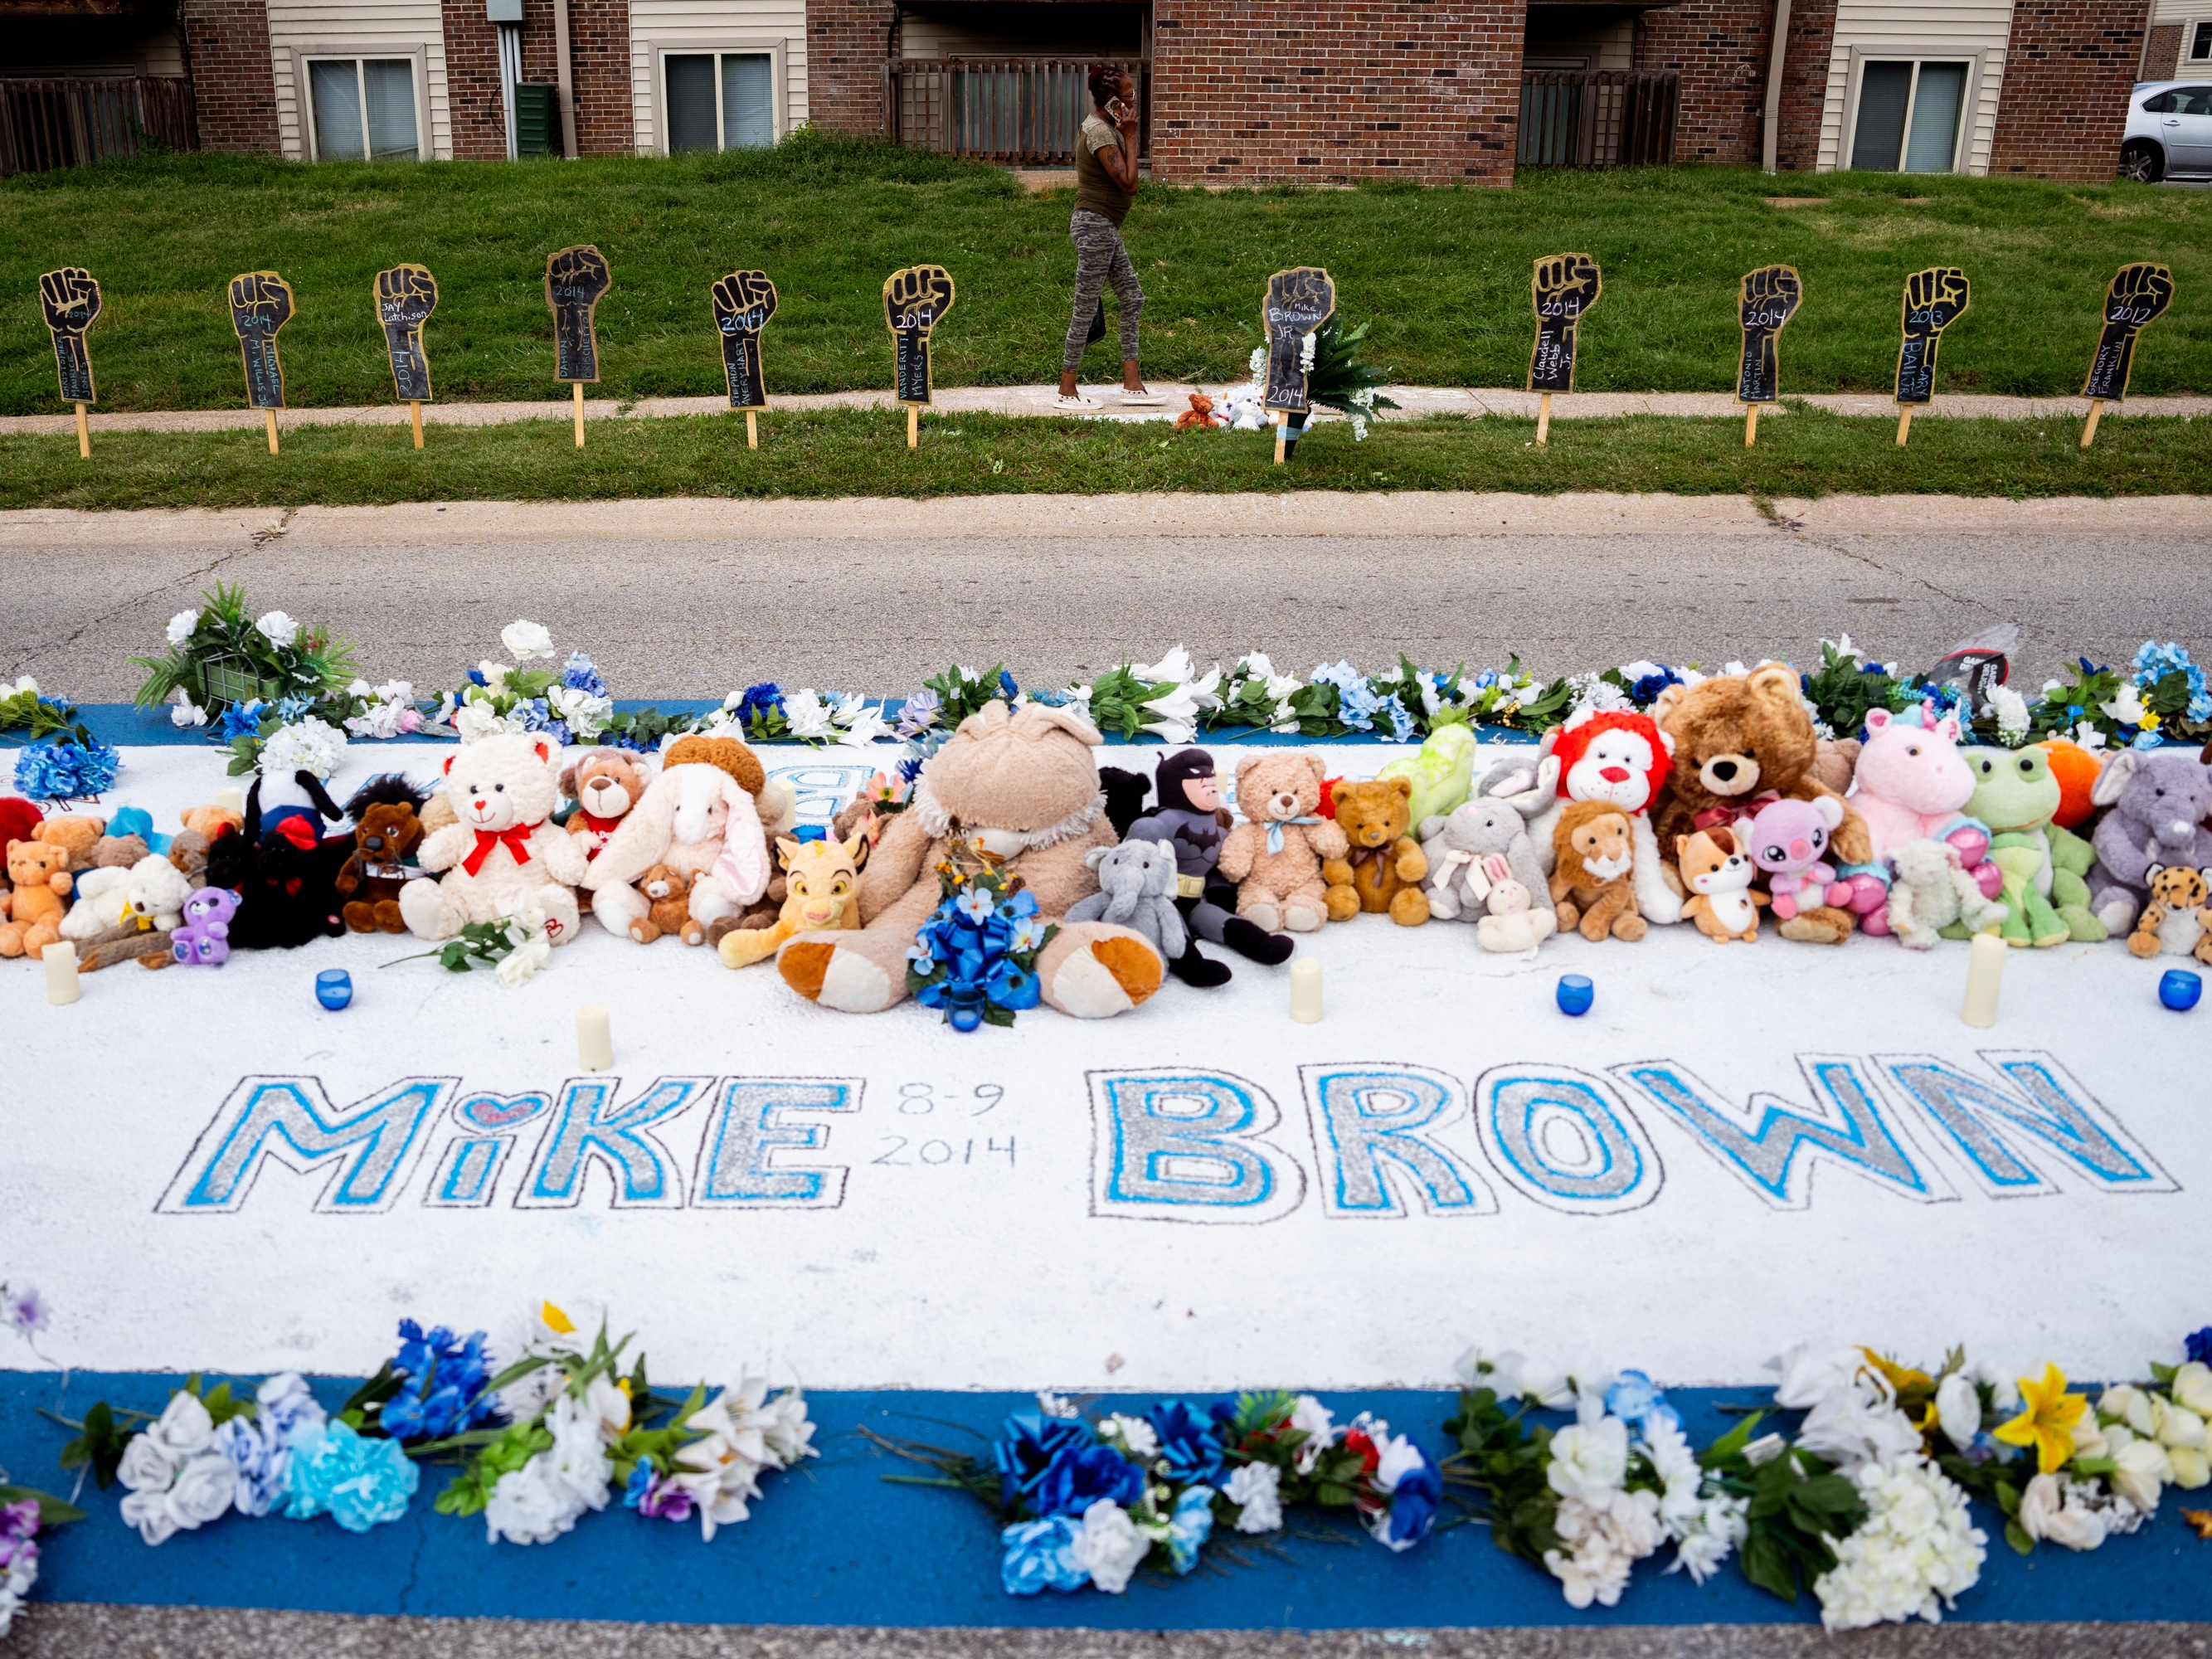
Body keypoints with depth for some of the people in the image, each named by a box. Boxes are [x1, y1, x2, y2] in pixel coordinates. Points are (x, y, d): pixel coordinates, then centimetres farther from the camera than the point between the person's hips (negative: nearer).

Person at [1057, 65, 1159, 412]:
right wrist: (1130, 136, -16)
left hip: (1106, 228, 11)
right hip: (1095, 227, -11)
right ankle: (1067, 392, 4)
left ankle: (1132, 384, 15)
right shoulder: (1100, 132, -18)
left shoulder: (1101, 125, 13)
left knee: (1133, 298, 11)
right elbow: (1128, 184, -22)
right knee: (1086, 309, -4)